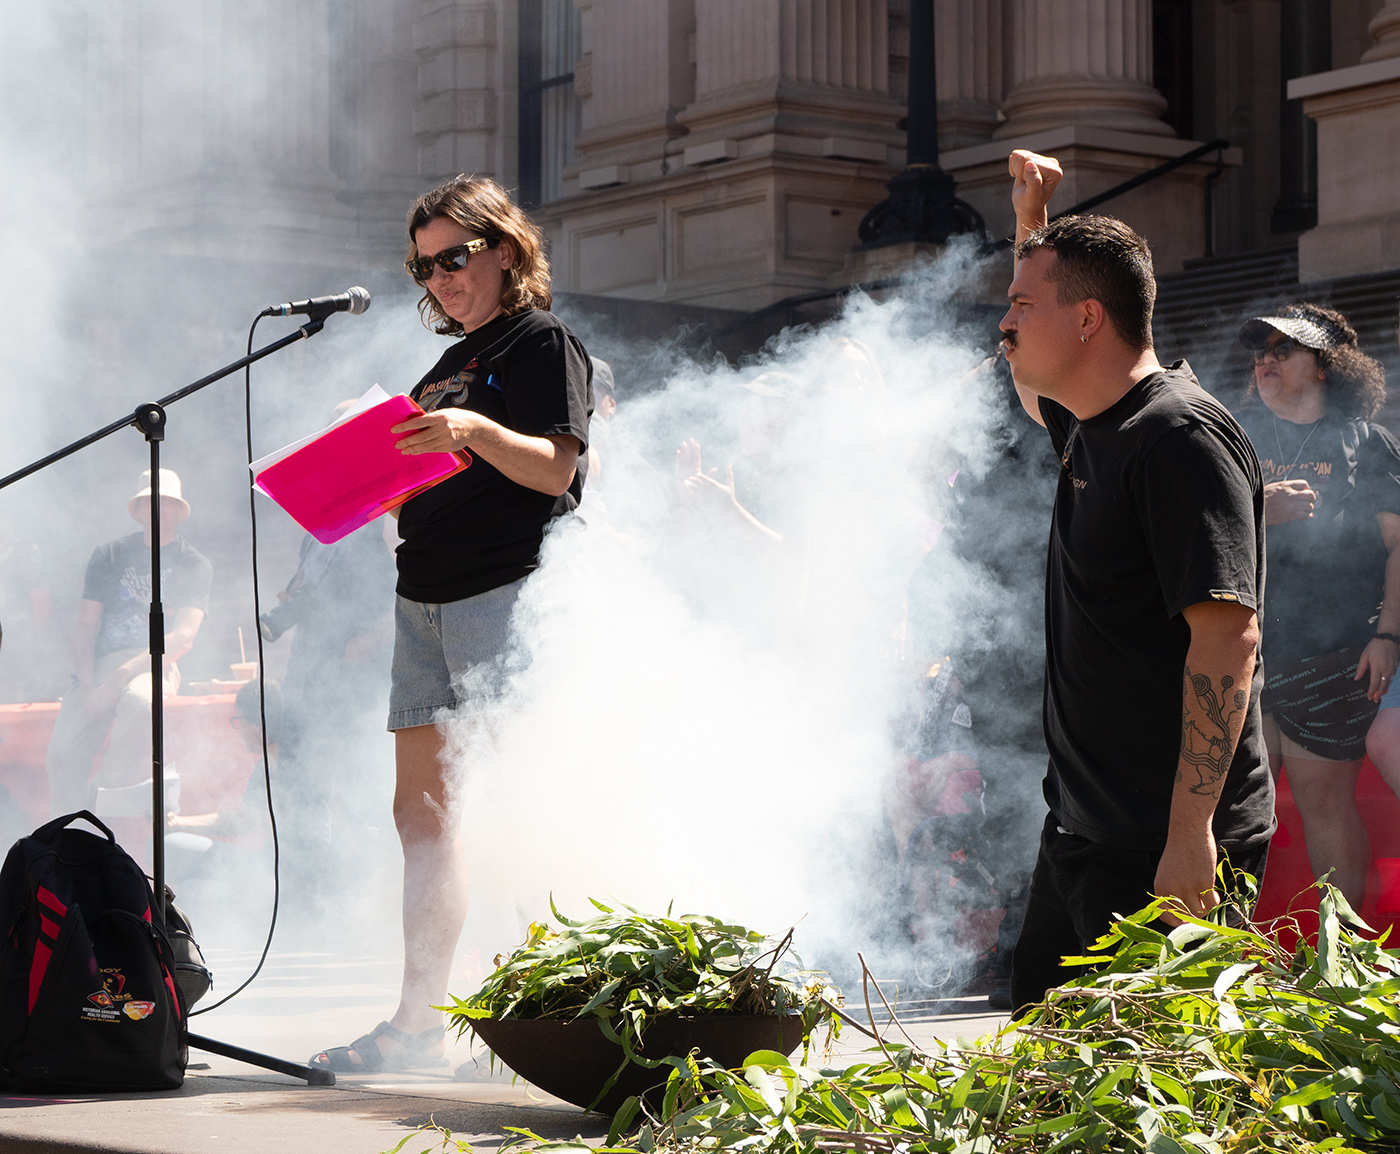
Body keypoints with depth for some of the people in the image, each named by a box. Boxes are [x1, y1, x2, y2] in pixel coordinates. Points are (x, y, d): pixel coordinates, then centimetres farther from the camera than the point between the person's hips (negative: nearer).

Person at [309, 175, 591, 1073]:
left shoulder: (543, 342, -1)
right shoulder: (450, 363, 23)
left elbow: (556, 468, -14)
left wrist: (474, 432, -30)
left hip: (506, 593, -9)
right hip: (425, 595, 9)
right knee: (422, 812, 4)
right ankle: (419, 1020, 5)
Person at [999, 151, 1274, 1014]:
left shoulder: (1182, 438, -18)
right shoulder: (1093, 427, 12)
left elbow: (1228, 635, -24)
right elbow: (1036, 381, 38)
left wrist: (1190, 835, -29)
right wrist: (1031, 220, 28)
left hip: (1167, 851, -10)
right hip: (1085, 829, 10)